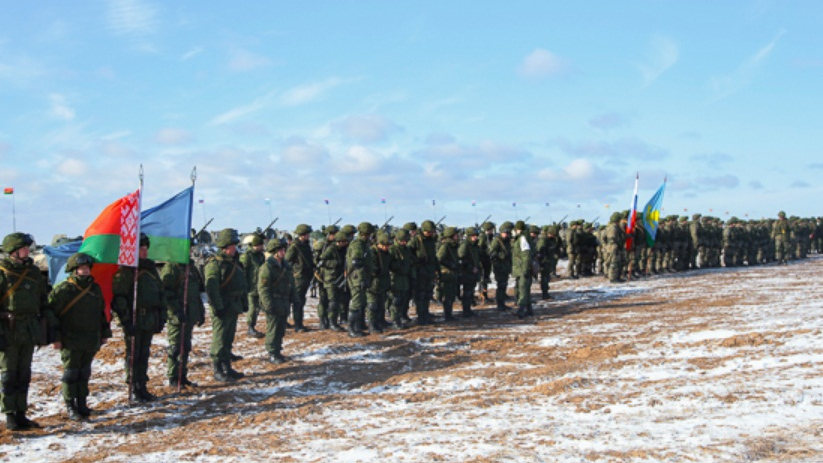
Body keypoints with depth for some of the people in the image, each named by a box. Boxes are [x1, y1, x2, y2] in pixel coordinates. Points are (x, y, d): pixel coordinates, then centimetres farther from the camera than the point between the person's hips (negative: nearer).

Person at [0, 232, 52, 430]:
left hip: (29, 332, 6)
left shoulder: (33, 272, 11)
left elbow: (44, 301, 19)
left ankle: (21, 414, 19)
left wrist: (52, 325, 14)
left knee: (24, 375, 11)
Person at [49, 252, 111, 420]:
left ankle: (82, 404, 21)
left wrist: (105, 333, 16)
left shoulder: (95, 288, 11)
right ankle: (71, 407, 8)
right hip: (70, 342, -6)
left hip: (91, 342, 6)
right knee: (71, 373, 0)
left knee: (84, 373, 12)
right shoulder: (63, 289, -9)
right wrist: (55, 337, -13)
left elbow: (102, 312, 20)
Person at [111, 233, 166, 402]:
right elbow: (118, 298, -14)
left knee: (144, 355, 12)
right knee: (133, 355, 0)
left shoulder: (151, 267, 14)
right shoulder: (125, 270, -9)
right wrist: (125, 320, -18)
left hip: (150, 319, 7)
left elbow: (161, 292, 20)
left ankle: (142, 387, 20)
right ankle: (134, 390, 6)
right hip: (134, 321, -7)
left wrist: (161, 316, 15)